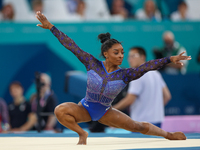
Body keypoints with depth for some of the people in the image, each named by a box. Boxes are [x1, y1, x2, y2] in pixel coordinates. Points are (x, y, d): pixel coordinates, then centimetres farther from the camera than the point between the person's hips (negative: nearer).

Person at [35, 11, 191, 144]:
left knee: (139, 127, 5)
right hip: (85, 108, -1)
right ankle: (82, 133, -9)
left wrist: (170, 59, -37)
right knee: (60, 110, -32)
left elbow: (147, 66, -24)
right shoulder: (92, 64, -15)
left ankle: (168, 135, 32)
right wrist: (51, 27, -16)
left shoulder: (124, 75, -14)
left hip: (105, 112, 1)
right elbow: (72, 46, -15)